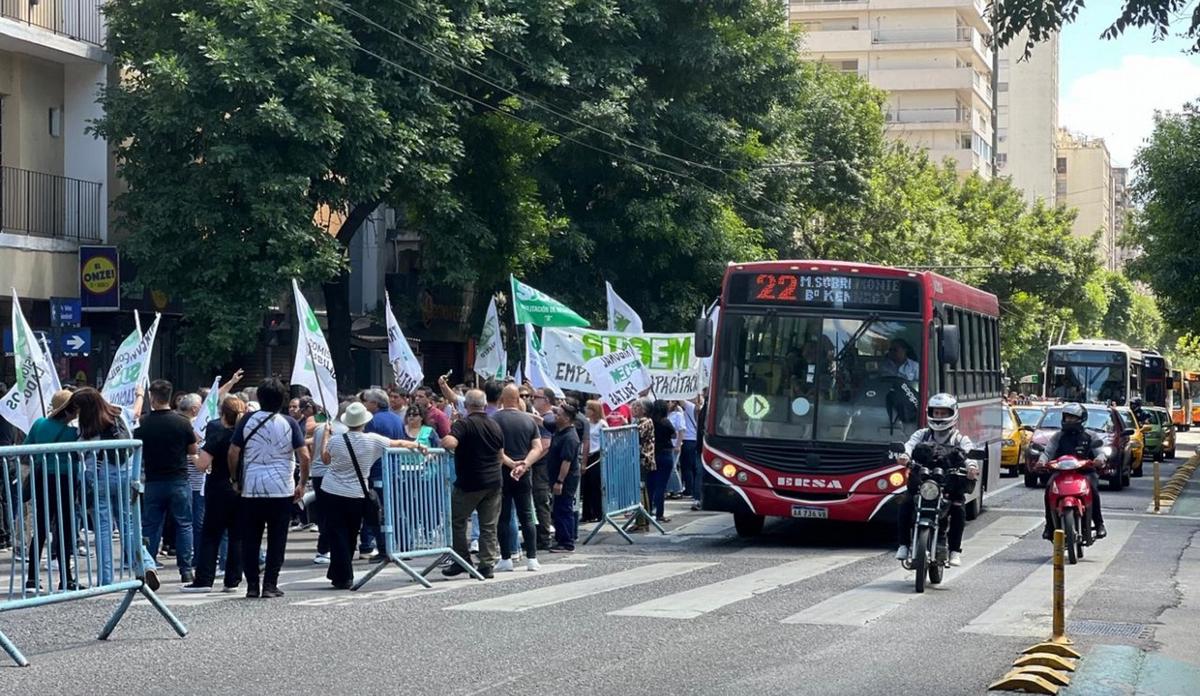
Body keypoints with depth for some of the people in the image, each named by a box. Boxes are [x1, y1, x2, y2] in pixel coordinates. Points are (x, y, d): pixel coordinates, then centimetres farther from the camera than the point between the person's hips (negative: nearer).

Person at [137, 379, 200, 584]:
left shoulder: (144, 423, -6)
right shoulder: (182, 423, -9)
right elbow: (193, 450, 0)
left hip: (153, 482, 1)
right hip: (178, 480, -1)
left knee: (150, 526, 10)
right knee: (183, 525, 5)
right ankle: (185, 571, 3)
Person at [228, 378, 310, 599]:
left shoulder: (247, 421, 1)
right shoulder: (289, 423, -3)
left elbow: (233, 453, -1)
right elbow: (304, 456, -8)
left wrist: (236, 480, 11)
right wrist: (302, 484, 3)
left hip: (251, 489, 1)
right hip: (281, 490, -1)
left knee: (250, 539, 8)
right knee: (276, 539, 5)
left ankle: (252, 585, 8)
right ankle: (270, 585, 2)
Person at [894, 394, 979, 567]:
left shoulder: (961, 440, 12)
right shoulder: (922, 434, 16)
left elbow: (969, 454, -8)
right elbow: (910, 445, -5)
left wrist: (972, 467, -34)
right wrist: (904, 455, -30)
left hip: (950, 485, -1)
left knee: (958, 509, -27)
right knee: (905, 504, -24)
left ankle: (955, 550, -15)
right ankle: (903, 544, -13)